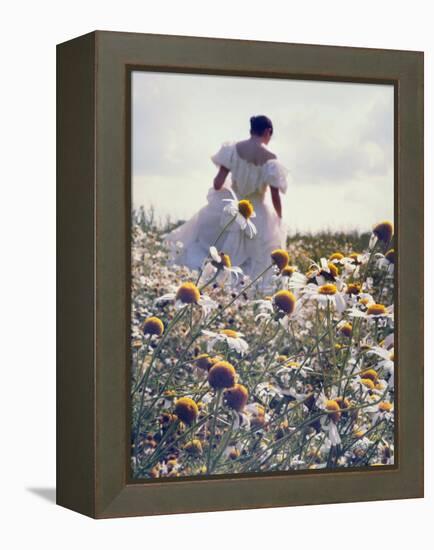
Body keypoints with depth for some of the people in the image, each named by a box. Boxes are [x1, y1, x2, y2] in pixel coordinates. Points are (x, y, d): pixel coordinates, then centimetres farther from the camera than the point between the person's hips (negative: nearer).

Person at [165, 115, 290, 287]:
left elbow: (218, 183, -10)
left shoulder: (233, 149, -9)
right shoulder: (270, 159, -15)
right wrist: (279, 221, 2)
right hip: (258, 216, -1)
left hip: (231, 208, 1)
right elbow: (275, 197, -12)